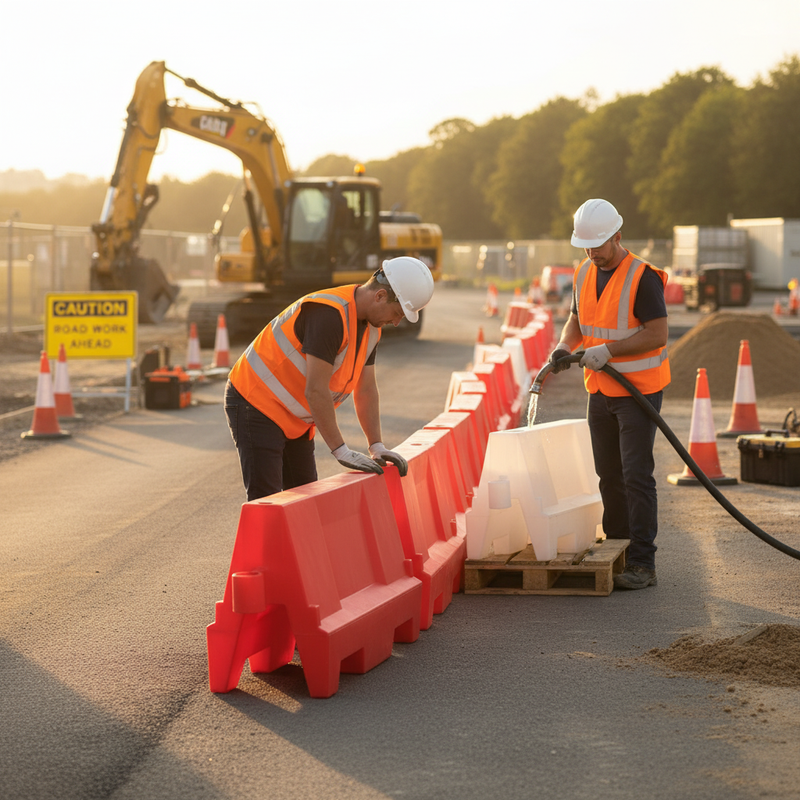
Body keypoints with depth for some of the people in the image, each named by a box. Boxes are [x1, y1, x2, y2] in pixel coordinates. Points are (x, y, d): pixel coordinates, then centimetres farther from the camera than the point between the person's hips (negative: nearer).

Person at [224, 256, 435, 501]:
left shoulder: (370, 326, 3)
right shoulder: (329, 314, -28)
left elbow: (366, 390, 11)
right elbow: (315, 391, -29)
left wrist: (377, 447, 5)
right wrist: (341, 451, -23)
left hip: (296, 420, 10)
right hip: (256, 404, -10)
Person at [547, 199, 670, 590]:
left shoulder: (642, 278, -16)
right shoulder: (584, 275, 7)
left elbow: (658, 334, -19)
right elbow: (577, 319, 19)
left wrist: (608, 350, -23)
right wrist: (565, 346, -2)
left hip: (639, 390, -7)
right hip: (601, 391, 7)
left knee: (636, 475, -9)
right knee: (608, 475, 10)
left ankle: (642, 564, -7)